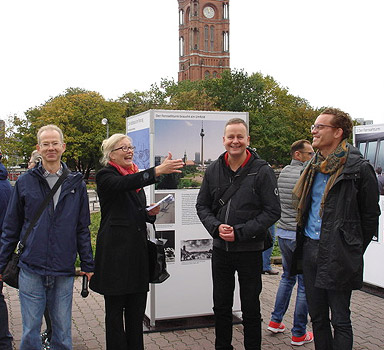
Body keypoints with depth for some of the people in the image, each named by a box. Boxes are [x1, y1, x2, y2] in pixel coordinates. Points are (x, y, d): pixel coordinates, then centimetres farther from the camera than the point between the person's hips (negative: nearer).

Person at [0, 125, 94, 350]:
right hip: (31, 270, 0)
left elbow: (83, 229, 8)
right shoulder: (25, 183, 2)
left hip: (64, 272, 1)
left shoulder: (76, 184, 4)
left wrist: (88, 266, 6)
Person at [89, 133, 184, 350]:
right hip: (115, 250, -6)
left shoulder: (136, 176, 16)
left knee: (137, 308, 11)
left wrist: (151, 213, 0)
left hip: (138, 249, 6)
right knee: (115, 308, 4)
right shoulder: (106, 176, -5)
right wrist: (158, 171, -40)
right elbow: (123, 184, -29)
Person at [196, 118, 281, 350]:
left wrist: (240, 232, -17)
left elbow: (272, 211, -11)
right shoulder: (213, 170, 4)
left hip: (250, 250, -4)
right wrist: (216, 227, -10)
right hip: (220, 249, 4)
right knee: (221, 306, 16)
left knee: (251, 309, 11)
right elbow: (202, 205, 9)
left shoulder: (262, 171, -9)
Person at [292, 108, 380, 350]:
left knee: (340, 320, 5)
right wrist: (304, 244, 16)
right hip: (310, 249, 7)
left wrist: (353, 252, -2)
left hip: (337, 255, -7)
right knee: (317, 316, 16)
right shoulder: (314, 168, 11)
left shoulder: (359, 168, -10)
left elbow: (371, 216, -5)